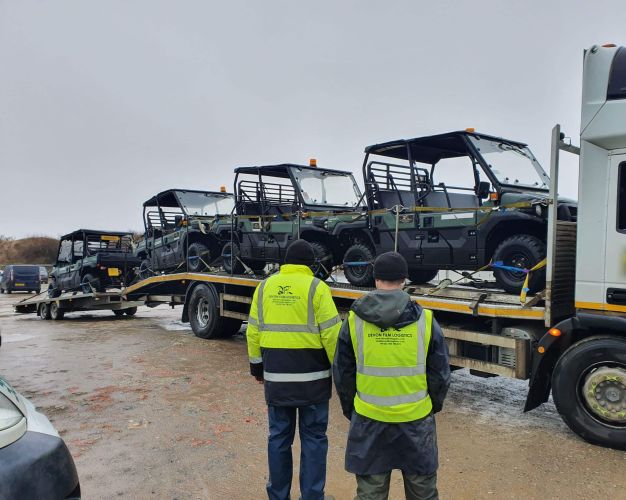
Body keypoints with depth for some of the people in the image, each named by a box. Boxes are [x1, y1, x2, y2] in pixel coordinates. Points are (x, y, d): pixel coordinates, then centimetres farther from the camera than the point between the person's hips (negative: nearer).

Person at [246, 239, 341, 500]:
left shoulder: (265, 287, 4)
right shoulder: (316, 288, -9)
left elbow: (253, 332, 8)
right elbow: (331, 334, -10)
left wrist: (256, 366, 19)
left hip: (276, 377, 4)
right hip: (312, 378, -3)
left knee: (279, 437, 16)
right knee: (313, 439, 9)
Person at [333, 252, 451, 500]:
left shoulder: (354, 320, -7)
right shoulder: (425, 320, -9)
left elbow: (342, 374, 1)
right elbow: (440, 375, -1)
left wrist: (350, 410, 16)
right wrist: (433, 406, 17)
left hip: (369, 421, 0)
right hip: (416, 421, 0)